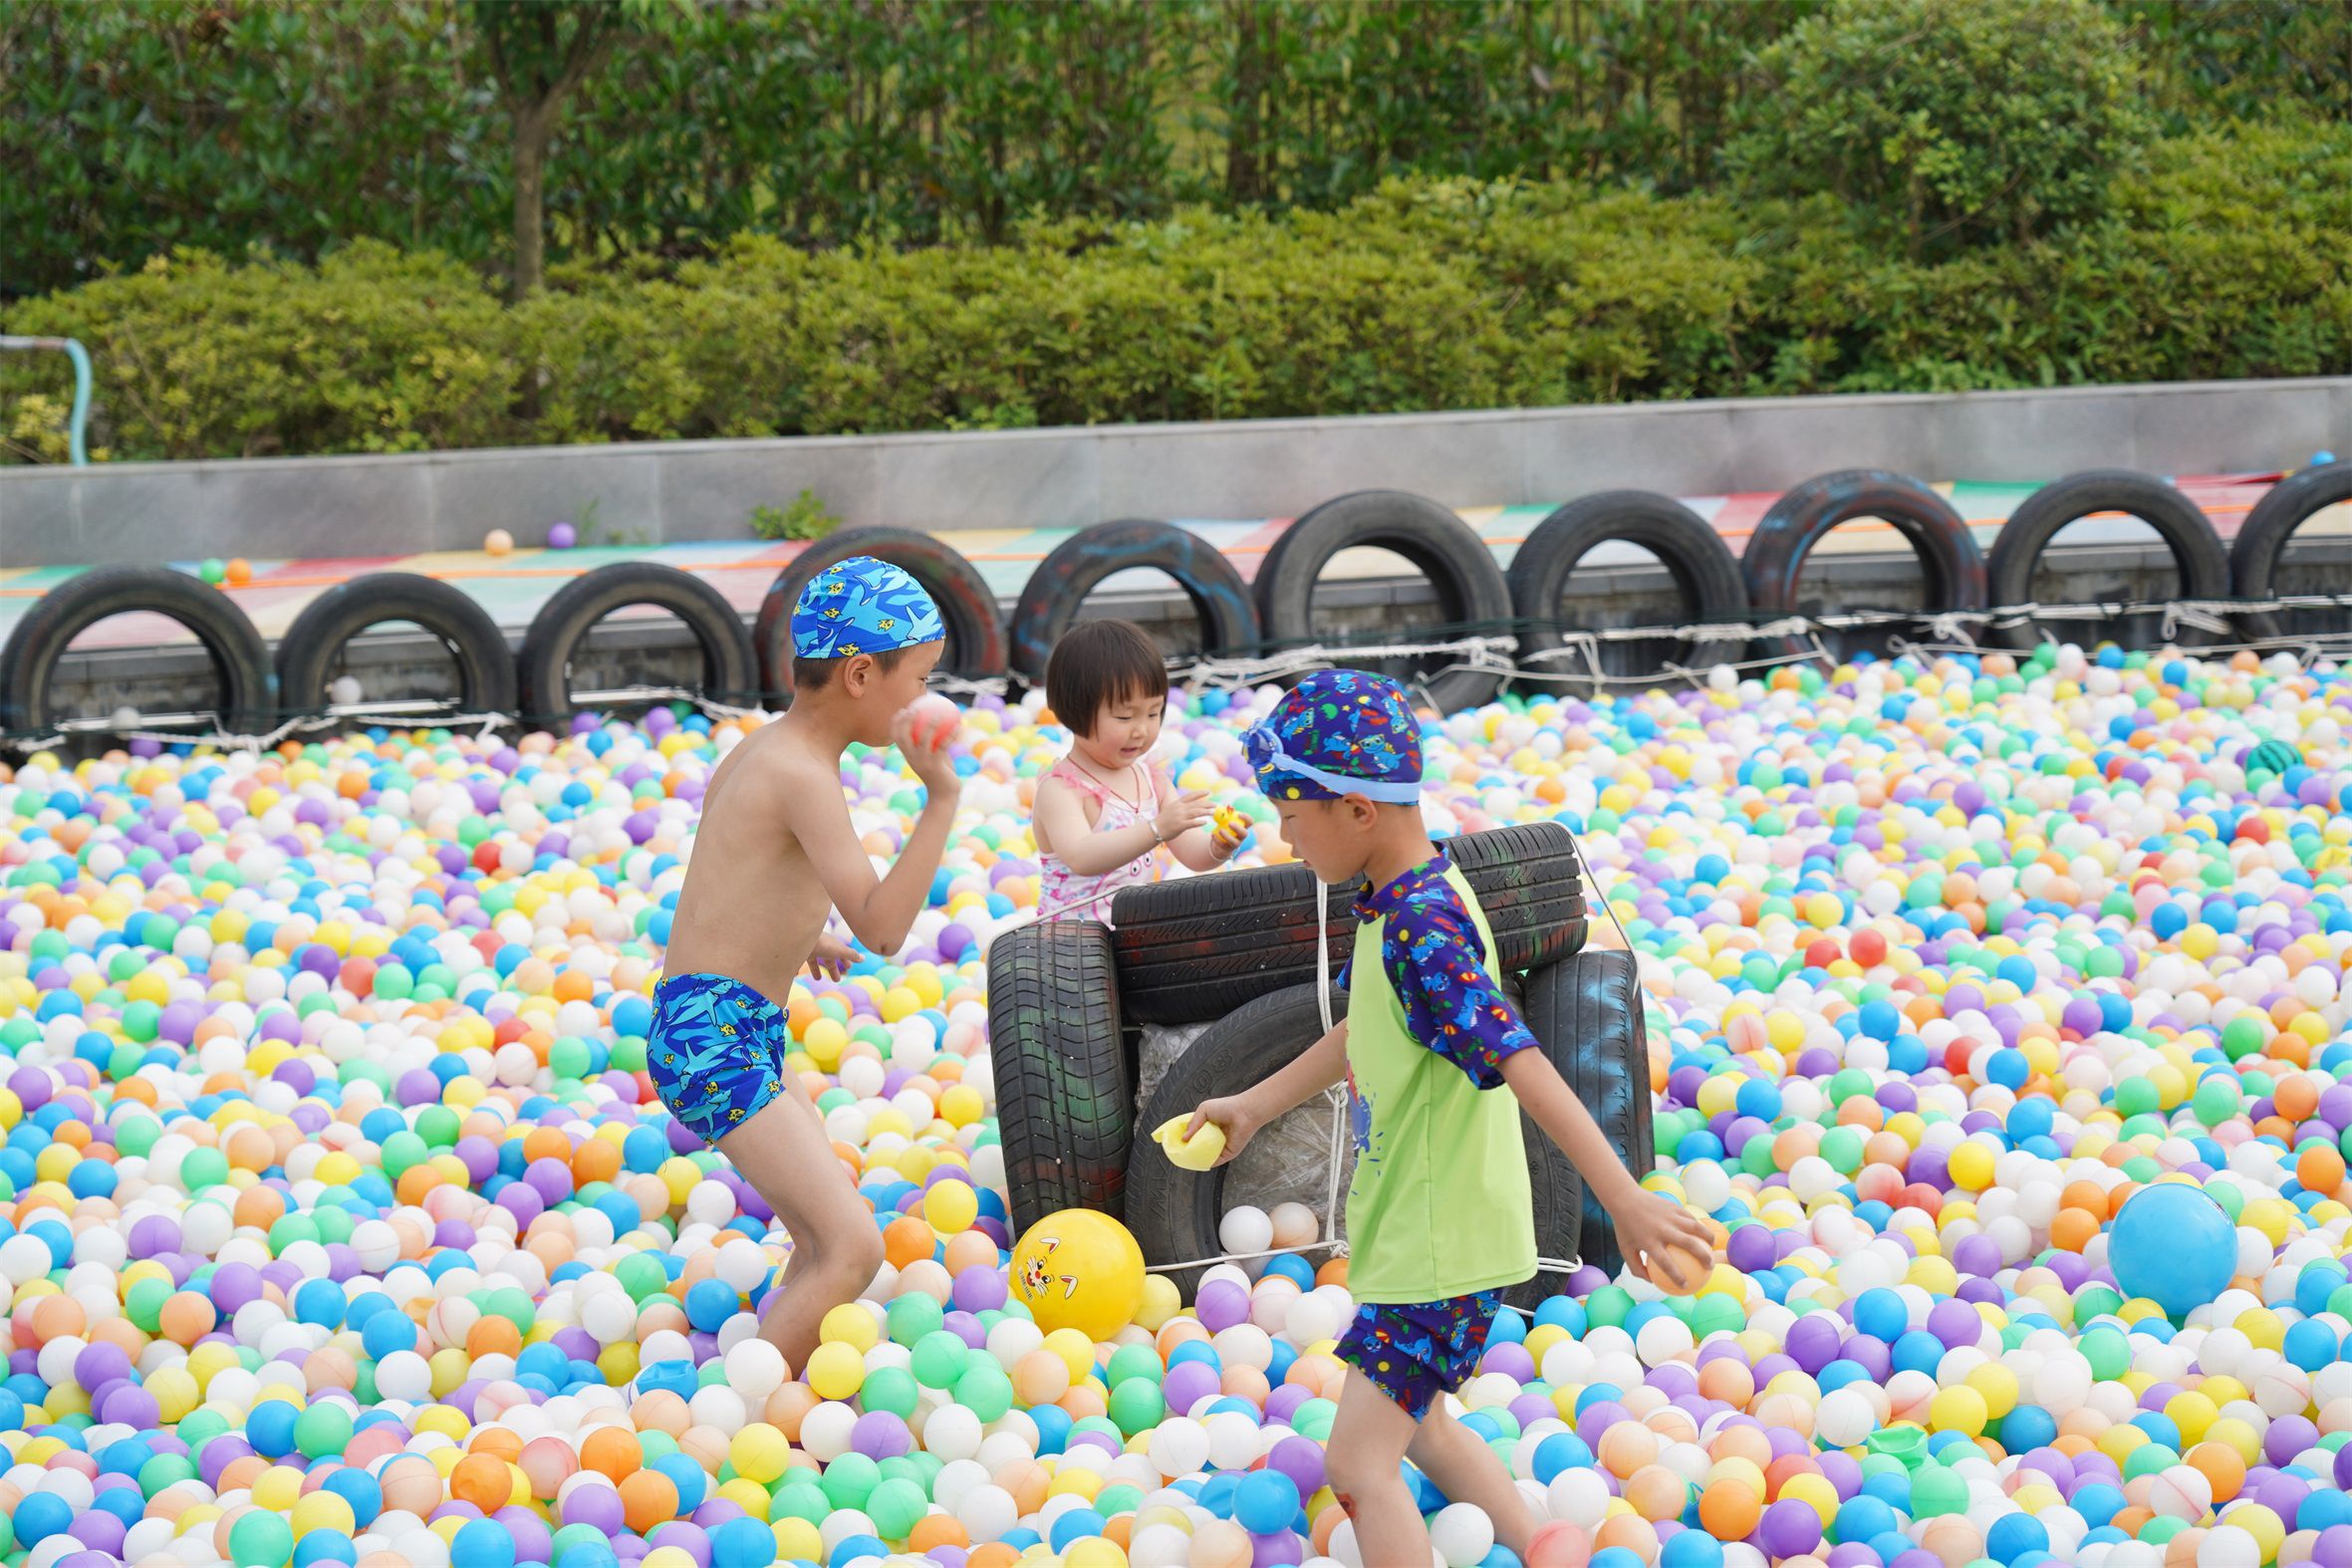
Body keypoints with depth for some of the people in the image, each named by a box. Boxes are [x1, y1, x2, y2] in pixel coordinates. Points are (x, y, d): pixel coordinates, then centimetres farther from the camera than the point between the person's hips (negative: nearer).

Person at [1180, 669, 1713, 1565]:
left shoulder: (1421, 927, -26)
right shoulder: (1400, 903, 5)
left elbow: (1521, 1064, -33)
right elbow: (1361, 1037, 21)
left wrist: (1624, 1203, -38)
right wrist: (1254, 1107, 30)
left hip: (1440, 1245, -10)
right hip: (1418, 1229, 10)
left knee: (1360, 1464, -12)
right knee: (1417, 1426, 26)